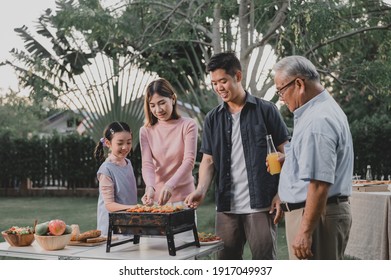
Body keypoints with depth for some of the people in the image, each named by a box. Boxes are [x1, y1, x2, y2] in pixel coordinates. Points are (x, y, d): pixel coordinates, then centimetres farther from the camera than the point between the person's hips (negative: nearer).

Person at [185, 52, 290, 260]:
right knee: (226, 261, 10)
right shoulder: (213, 118, 10)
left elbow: (285, 153, 0)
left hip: (260, 203, -3)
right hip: (226, 205, 4)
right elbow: (208, 159, 9)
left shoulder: (265, 110, -1)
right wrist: (201, 189, -9)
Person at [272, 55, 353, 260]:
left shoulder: (317, 121, -20)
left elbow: (319, 184, -26)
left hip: (316, 214, -11)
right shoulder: (325, 109, 14)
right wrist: (288, 159, 14)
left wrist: (305, 232, -24)